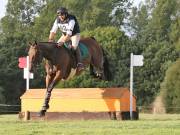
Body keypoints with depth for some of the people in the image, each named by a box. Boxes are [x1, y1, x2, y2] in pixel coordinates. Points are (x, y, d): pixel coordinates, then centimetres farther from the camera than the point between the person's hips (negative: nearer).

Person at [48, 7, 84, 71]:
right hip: (64, 34, 7)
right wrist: (50, 40, -26)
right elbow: (53, 31, -13)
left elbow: (69, 33, -41)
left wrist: (63, 41, -51)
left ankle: (79, 63, -33)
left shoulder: (71, 20, -32)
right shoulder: (57, 20, -12)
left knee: (74, 46, -30)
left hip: (75, 34, -7)